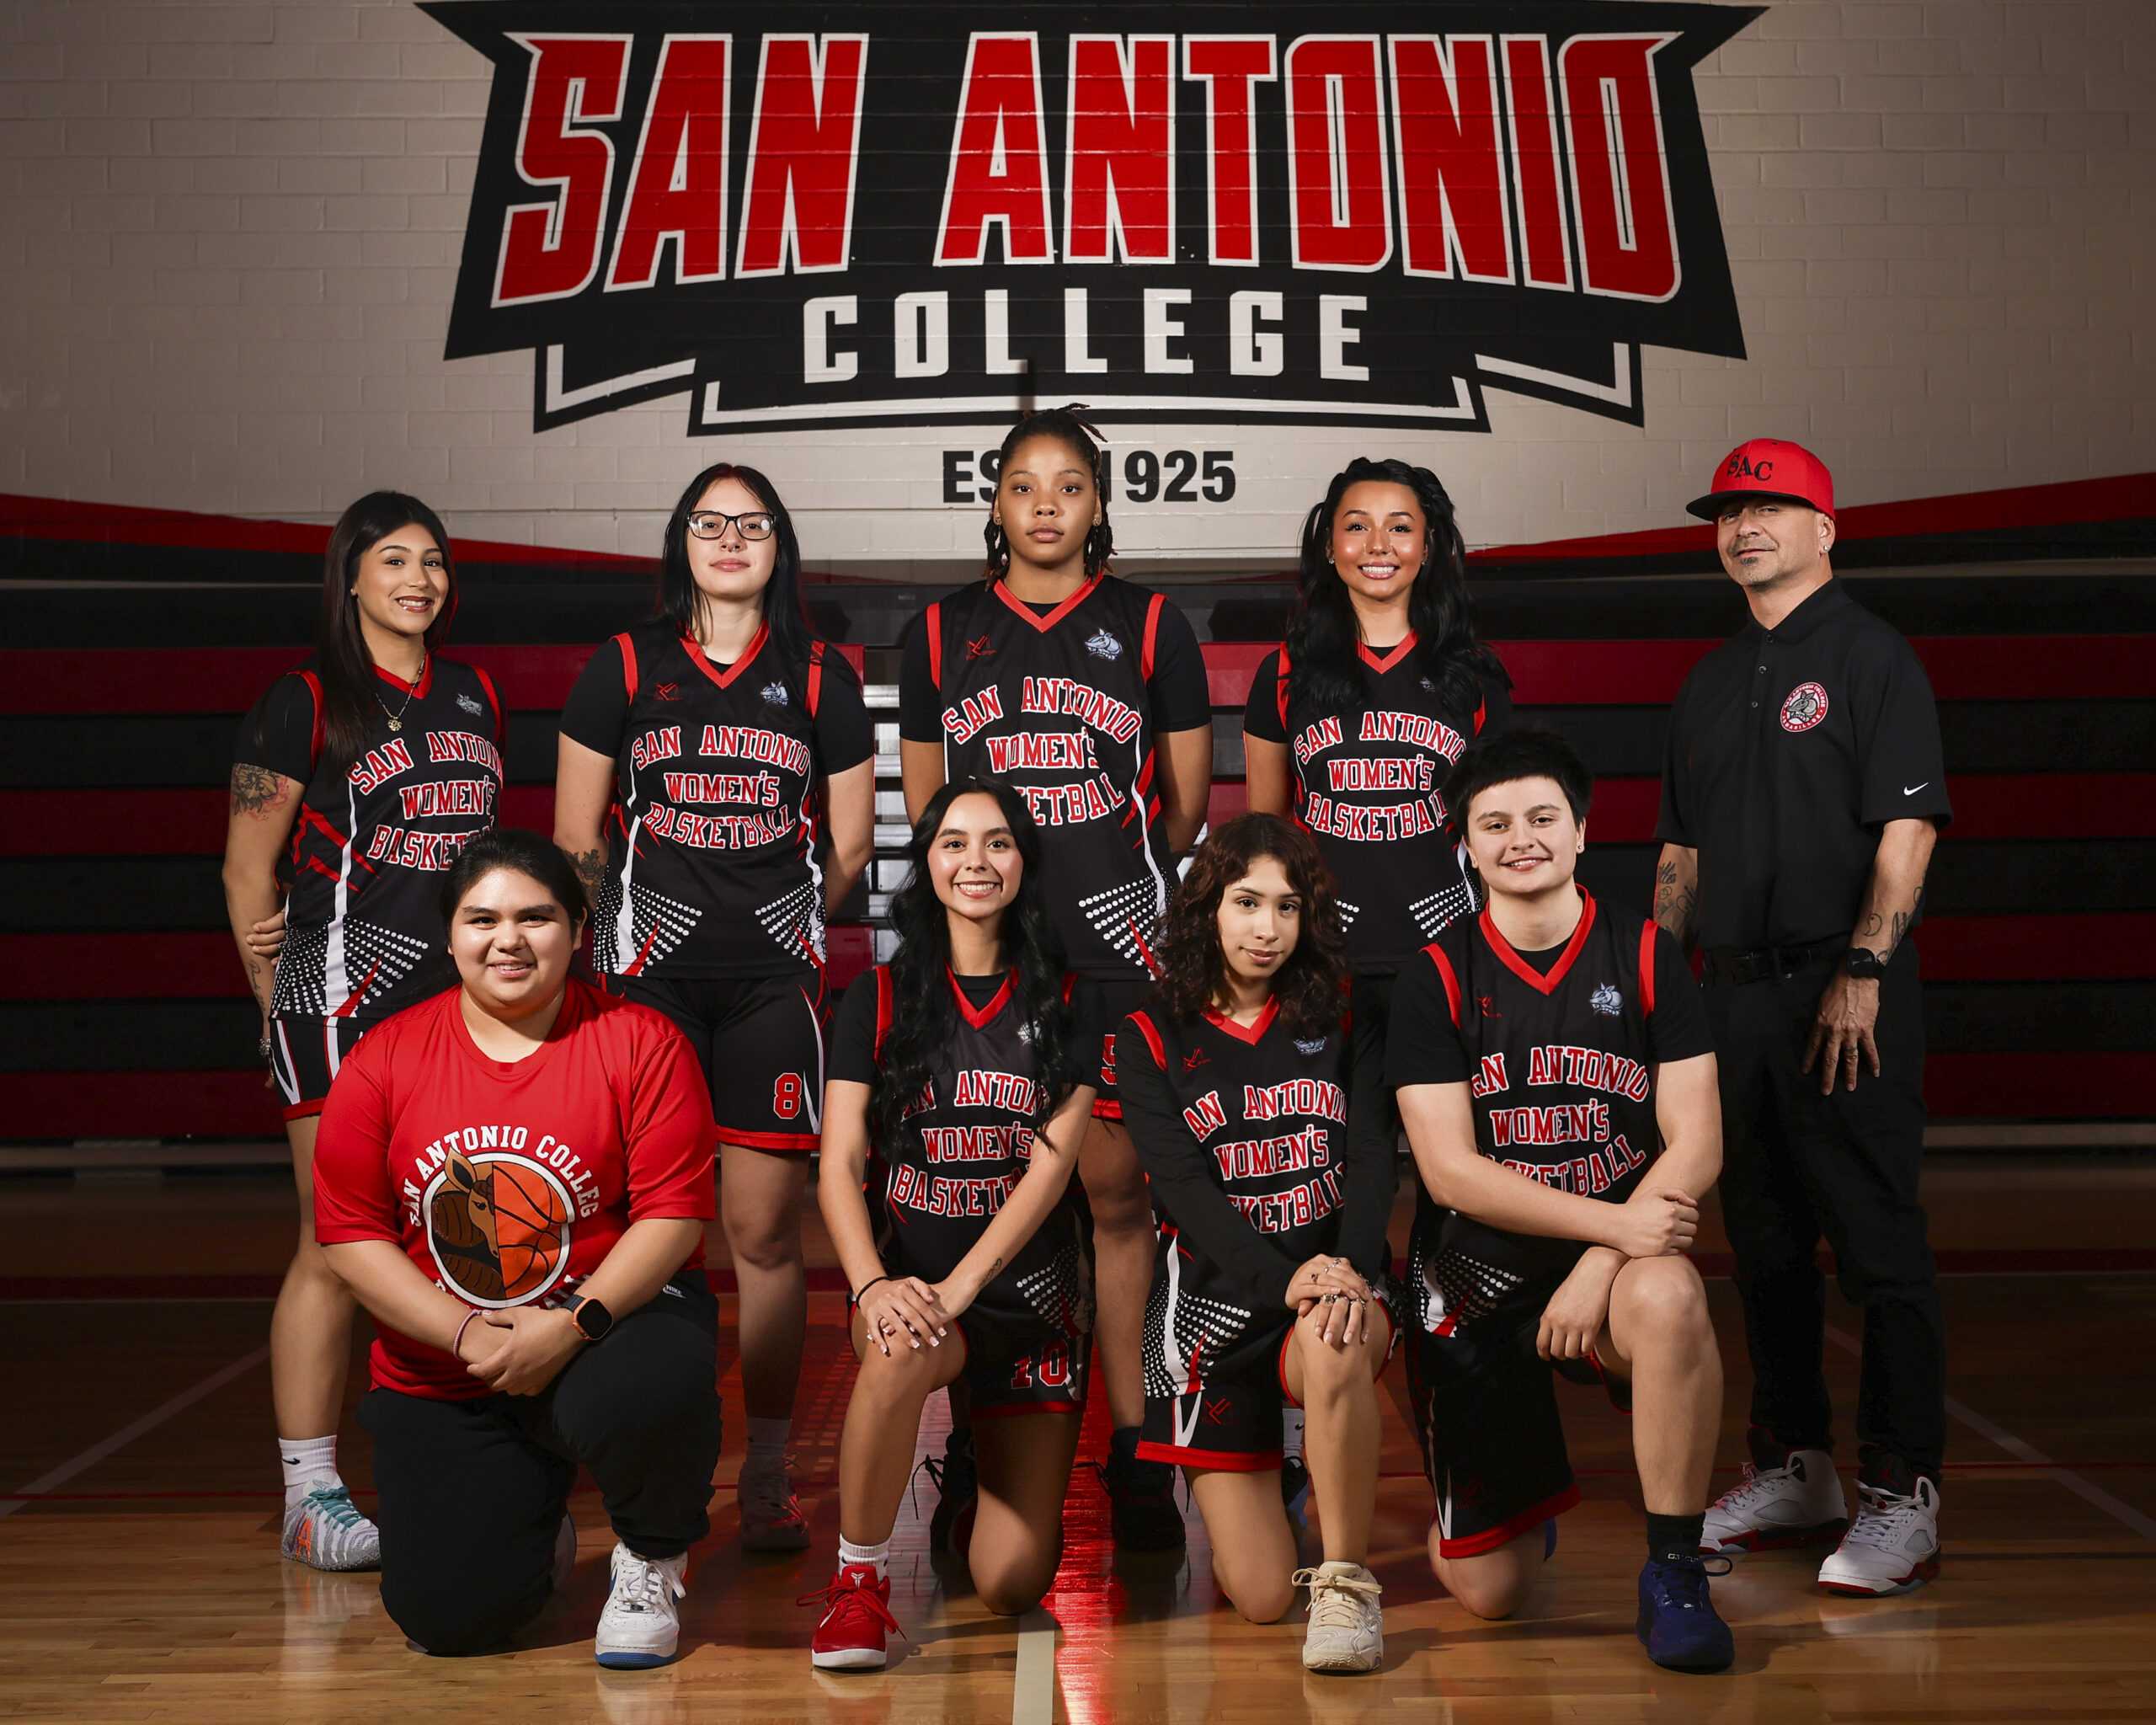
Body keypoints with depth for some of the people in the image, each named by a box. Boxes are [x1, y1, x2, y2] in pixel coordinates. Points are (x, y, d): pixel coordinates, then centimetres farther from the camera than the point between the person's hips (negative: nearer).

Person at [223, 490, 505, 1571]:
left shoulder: (475, 696, 15)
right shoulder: (308, 700, -2)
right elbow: (246, 864, -1)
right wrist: (280, 1001, 1)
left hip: (461, 996, 5)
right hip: (346, 998, -5)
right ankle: (310, 1494, 3)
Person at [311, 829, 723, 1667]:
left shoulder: (639, 1042, -7)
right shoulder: (385, 1058, -1)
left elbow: (673, 1215, -11)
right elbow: (349, 1232, -2)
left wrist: (571, 1325, -24)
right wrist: (465, 1334, -15)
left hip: (610, 1319, -2)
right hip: (440, 1372, 2)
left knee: (648, 1392, -38)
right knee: (446, 1616, -12)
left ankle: (651, 1561, -1)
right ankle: (535, 1533, 27)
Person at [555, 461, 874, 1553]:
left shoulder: (821, 679, 11)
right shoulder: (621, 670, 9)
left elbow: (850, 844, 15)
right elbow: (575, 837, 11)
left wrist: (788, 921, 9)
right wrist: (630, 924, 5)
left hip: (772, 983, 1)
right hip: (651, 979, 0)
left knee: (765, 1231, -1)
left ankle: (767, 1475, 9)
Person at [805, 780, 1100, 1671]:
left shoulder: (1063, 1005, 3)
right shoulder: (879, 999, 4)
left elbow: (1052, 1165, -6)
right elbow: (839, 1168, -3)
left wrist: (959, 1286, -18)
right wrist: (875, 1285, -21)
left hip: (1030, 1291, 1)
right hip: (907, 1277, 0)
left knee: (1010, 1584, -5)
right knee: (898, 1348, -40)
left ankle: (988, 1463, 32)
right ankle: (858, 1579, -17)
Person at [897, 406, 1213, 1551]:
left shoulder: (1149, 627, 7)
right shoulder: (942, 632, 11)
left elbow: (1188, 799, 12)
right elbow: (923, 799, 16)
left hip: (1114, 944, -1)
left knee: (1115, 1192, 1)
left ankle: (1134, 1450, 10)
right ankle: (973, 1451, 13)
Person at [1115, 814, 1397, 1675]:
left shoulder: (1340, 1026, 7)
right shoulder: (1151, 1040, 1)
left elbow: (1371, 1158, -4)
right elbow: (1183, 1186, -10)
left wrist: (1350, 1270, -24)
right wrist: (1285, 1278, -25)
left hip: (1336, 1276, 1)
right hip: (1216, 1299, -1)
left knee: (1334, 1343, -39)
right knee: (1260, 1597, -4)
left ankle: (1346, 1582, -19)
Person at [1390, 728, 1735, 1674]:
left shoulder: (1645, 956, -1)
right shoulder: (1436, 978, -4)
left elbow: (1696, 1143, -6)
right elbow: (1450, 1171, -11)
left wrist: (1600, 1267, -20)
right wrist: (1614, 1221, -22)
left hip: (1617, 1255, 0)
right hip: (1476, 1276, 0)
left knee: (1668, 1298, -38)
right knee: (1487, 1592, 0)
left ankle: (1674, 1572, -18)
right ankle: (1526, 1493, 38)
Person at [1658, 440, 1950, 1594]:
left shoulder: (1870, 656, -2)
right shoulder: (1710, 683, 19)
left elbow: (1908, 828, -11)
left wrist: (1862, 970, -20)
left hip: (1845, 992, -7)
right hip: (1735, 991, 7)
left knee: (1877, 1241, -5)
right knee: (1763, 1241, 11)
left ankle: (1901, 1496, 0)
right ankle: (1794, 1473, 22)